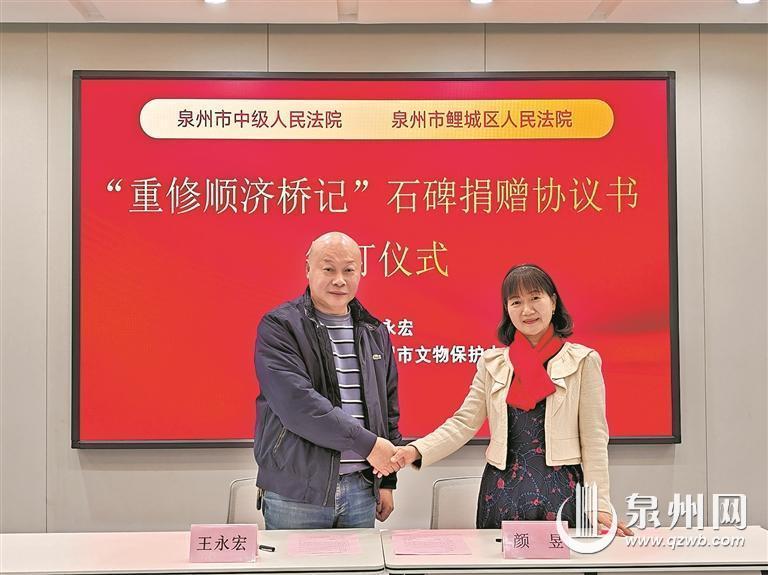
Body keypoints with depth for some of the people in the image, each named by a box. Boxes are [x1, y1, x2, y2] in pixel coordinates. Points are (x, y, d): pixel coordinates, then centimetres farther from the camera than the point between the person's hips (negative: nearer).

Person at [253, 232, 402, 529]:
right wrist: (368, 443, -17)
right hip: (295, 493, -4)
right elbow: (296, 402, -20)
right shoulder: (279, 326, -7)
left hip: (361, 490, 5)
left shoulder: (374, 332, 12)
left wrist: (387, 481, 12)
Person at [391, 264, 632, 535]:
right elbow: (463, 424, 3)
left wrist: (599, 504, -9)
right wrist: (416, 450, -12)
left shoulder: (583, 361, 0)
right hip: (502, 491, 2)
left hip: (561, 492, -2)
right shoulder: (492, 363, 7)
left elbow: (594, 438, -2)